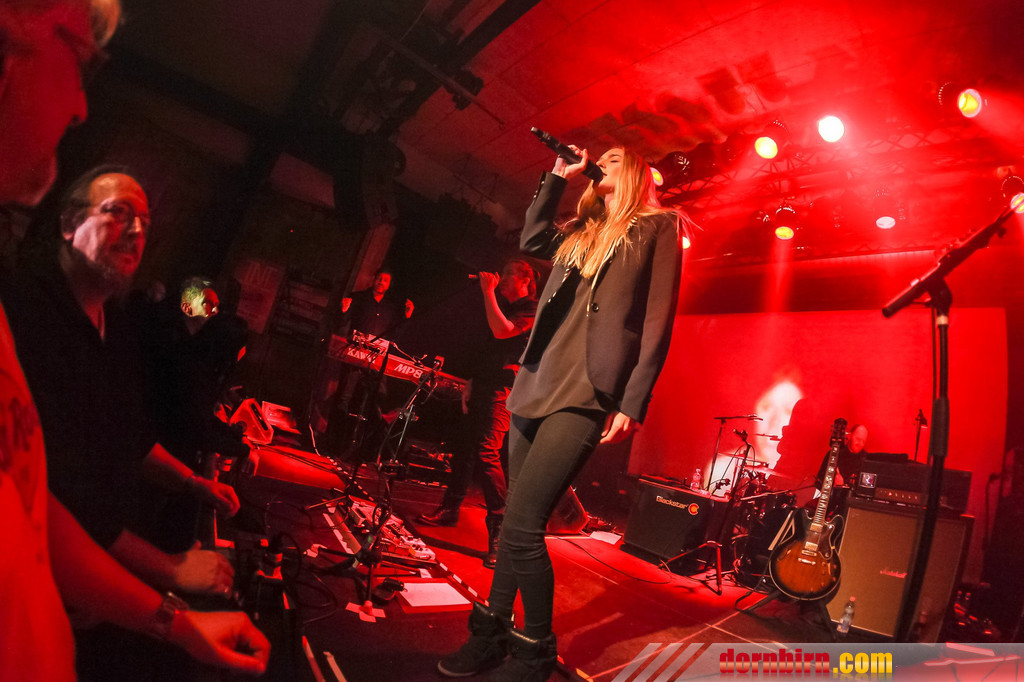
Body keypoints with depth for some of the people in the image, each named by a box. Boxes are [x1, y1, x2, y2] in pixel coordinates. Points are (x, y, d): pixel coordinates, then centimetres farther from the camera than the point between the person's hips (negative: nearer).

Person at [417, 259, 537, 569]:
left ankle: (499, 531, -18)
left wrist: (488, 292, -14)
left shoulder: (532, 309, -4)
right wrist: (470, 382, 19)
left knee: (486, 452, -20)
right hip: (482, 385, 9)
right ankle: (450, 509, 28)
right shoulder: (502, 305, 22)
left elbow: (502, 331, -22)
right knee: (464, 448, 14)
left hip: (502, 388, -9)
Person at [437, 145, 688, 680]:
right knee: (518, 519, 11)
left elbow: (658, 316, -4)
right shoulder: (581, 231, 24)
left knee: (521, 525, -12)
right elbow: (531, 239, 8)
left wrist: (634, 401, -12)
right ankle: (492, 632, 26)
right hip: (536, 382, 7)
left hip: (587, 393, -6)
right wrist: (559, 176, 14)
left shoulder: (658, 226, 5)